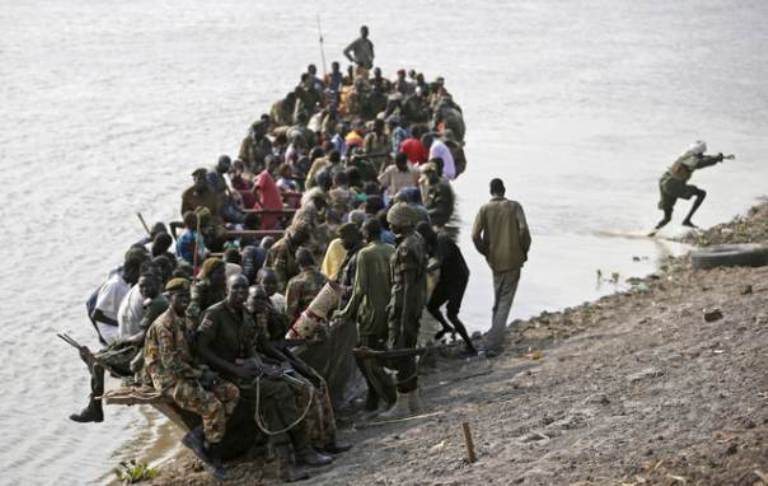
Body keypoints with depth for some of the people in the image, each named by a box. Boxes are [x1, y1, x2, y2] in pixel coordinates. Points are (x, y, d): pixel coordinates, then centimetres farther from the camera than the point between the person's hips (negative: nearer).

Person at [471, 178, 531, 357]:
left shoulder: (485, 209, 0)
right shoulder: (514, 206, -3)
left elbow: (475, 235, -9)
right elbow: (523, 229, -14)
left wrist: (485, 252, 6)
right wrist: (524, 250, 1)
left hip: (495, 260, 2)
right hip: (513, 260, -2)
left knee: (498, 301, 20)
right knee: (505, 303, -1)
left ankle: (495, 341, 26)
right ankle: (493, 344, -11)